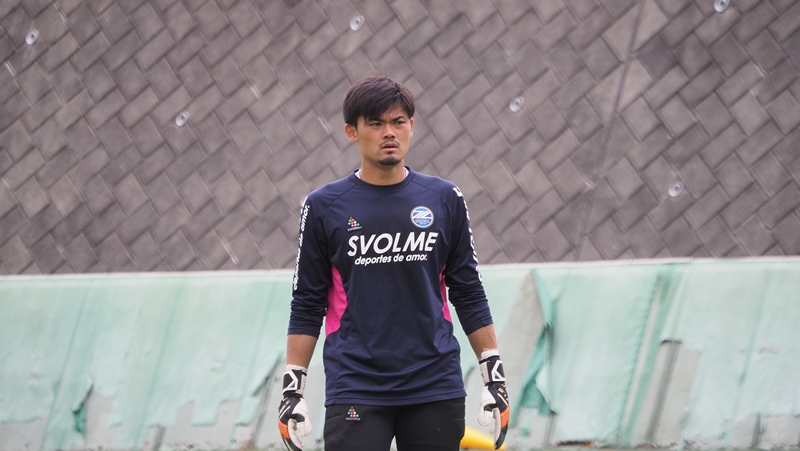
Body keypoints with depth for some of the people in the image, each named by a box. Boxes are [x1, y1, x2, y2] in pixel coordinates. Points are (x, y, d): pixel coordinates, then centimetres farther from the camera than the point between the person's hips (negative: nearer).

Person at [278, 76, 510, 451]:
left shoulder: (445, 200, 7)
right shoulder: (323, 206, 3)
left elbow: (469, 294, 10)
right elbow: (307, 307, 5)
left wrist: (494, 377, 5)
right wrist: (292, 389, -1)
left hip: (436, 389, 2)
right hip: (354, 389, -2)